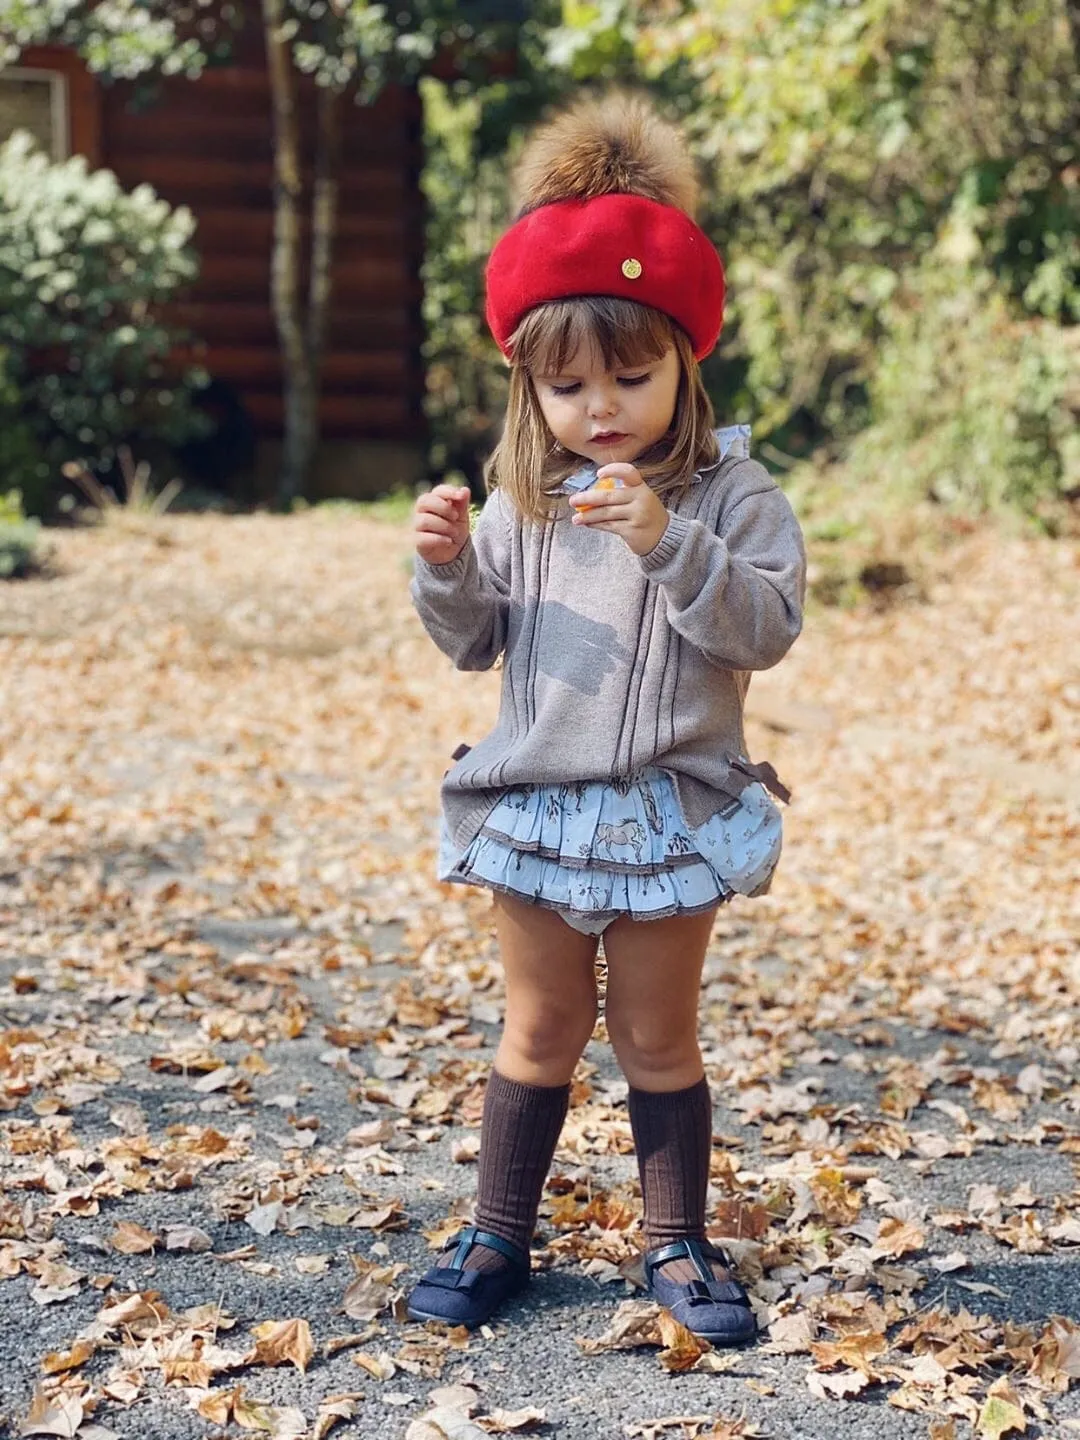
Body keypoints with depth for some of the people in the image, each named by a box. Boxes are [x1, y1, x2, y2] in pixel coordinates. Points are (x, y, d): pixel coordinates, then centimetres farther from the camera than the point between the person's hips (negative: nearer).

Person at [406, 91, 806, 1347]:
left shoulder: (730, 492, -7)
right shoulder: (520, 502, 2)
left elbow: (766, 626, -19)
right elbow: (471, 642, 7)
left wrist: (666, 542, -30)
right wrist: (445, 564, -13)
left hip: (670, 810, -2)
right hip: (532, 806, 3)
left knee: (658, 1037, 11)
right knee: (540, 1030, 15)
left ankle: (676, 1242, 25)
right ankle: (498, 1232, 27)